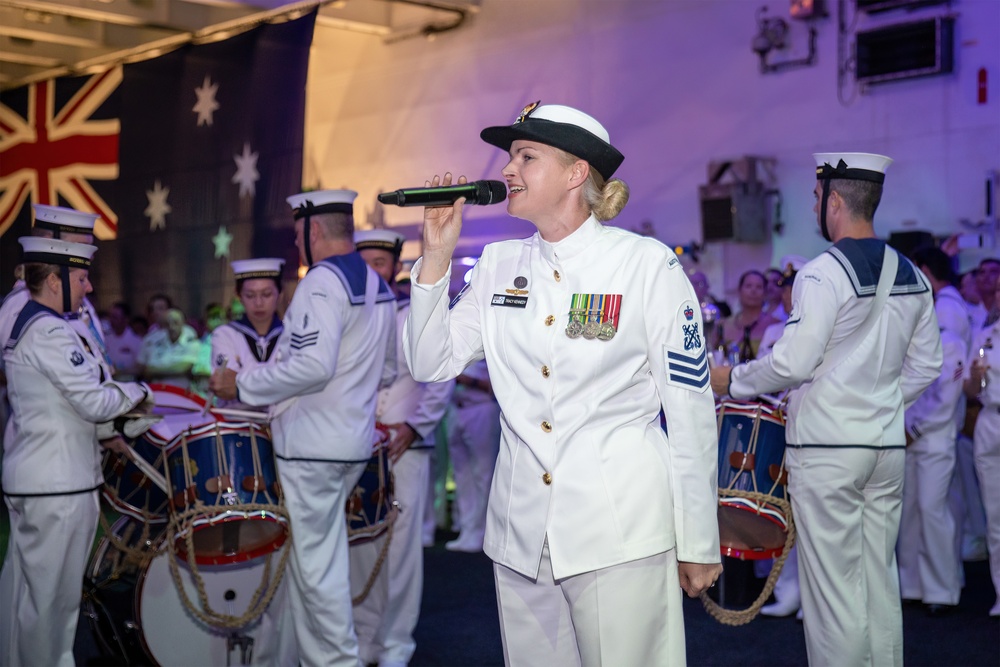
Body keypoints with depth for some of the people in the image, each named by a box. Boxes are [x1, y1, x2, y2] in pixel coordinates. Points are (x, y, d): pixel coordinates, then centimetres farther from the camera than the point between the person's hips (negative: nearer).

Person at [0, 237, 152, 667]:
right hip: (58, 485, -10)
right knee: (51, 596, -2)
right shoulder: (50, 332, -17)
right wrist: (137, 390, -2)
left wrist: (104, 432, 16)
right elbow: (95, 402, -19)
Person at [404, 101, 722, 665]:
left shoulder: (648, 264, -7)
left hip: (619, 528, -5)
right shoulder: (500, 264, 7)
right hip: (521, 531, 5)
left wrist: (699, 543, -5)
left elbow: (690, 407, -6)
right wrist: (437, 254, -4)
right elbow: (431, 365, 5)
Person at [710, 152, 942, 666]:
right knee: (879, 578, 14)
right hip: (888, 445, 7)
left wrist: (731, 380, -3)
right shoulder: (912, 276, 8)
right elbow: (926, 365, 13)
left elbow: (793, 363, -17)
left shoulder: (823, 274, -14)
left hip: (826, 448, -7)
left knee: (832, 585, 0)